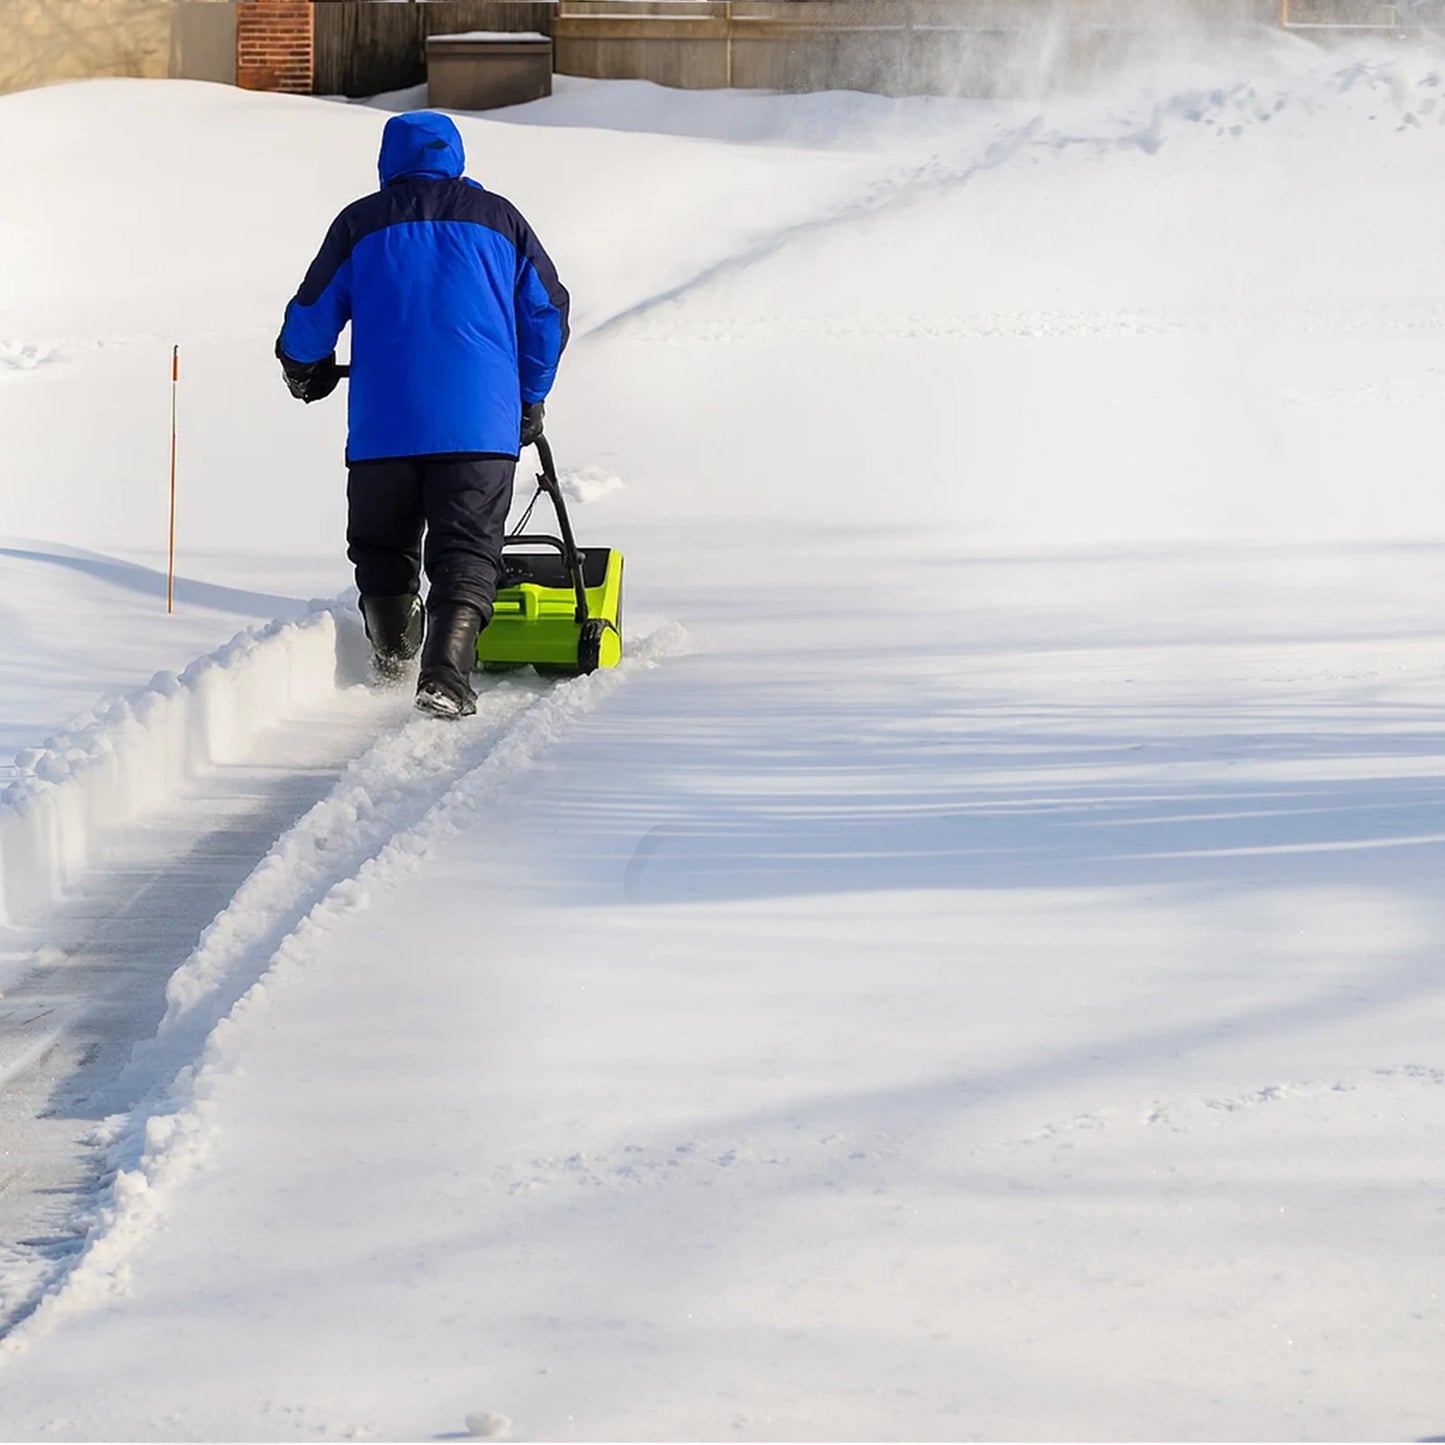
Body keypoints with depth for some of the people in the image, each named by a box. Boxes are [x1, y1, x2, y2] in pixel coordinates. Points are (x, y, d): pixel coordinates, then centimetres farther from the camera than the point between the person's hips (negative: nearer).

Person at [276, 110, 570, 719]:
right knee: (466, 553, -3)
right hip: (480, 421, 0)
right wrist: (530, 399, 31)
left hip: (382, 423, 0)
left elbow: (310, 319, 12)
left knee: (382, 545, 18)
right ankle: (445, 675, -20)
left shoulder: (360, 223, 8)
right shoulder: (499, 218, 12)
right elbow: (547, 312, 17)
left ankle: (393, 653, 31)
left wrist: (304, 369, 35)